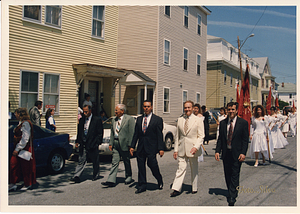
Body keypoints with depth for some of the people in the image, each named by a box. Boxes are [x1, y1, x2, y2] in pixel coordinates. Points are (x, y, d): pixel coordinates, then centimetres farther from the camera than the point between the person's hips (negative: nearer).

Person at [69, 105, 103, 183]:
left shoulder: (97, 120, -6)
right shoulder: (82, 120, 10)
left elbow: (100, 133, -5)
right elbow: (79, 132, 17)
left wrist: (97, 143, -11)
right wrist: (77, 141, 7)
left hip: (93, 145, -4)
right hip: (83, 145, 4)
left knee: (95, 162, 10)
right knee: (81, 161, 0)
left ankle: (95, 175, 26)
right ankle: (76, 176, -2)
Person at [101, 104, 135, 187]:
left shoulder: (129, 119, -7)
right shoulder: (114, 120, 14)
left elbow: (132, 133, -11)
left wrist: (130, 144, -15)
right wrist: (111, 143, 10)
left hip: (124, 143, -5)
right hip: (115, 144, 6)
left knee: (127, 162, 9)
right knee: (114, 162, 1)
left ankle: (128, 178, 26)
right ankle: (111, 180, 0)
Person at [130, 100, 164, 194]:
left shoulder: (158, 119, 0)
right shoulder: (139, 119, 13)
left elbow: (160, 135, -4)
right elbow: (136, 134, 13)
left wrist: (161, 148, -9)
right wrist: (132, 146, 7)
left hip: (151, 147, -4)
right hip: (141, 147, 4)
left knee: (152, 164, -8)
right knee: (141, 167, 6)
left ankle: (160, 180, 20)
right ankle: (142, 186, 18)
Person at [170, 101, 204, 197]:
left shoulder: (198, 120, -1)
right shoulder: (180, 120, 9)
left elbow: (201, 136, -4)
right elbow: (177, 136, 12)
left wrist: (196, 147, -18)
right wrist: (176, 149, 7)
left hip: (192, 149, -2)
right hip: (181, 149, 2)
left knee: (194, 169, 10)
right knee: (181, 168, -2)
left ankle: (194, 188, 24)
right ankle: (176, 189, -1)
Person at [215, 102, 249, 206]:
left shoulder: (243, 123, -3)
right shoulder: (222, 123, 7)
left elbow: (245, 139, -4)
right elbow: (220, 138, 9)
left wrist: (243, 153, -12)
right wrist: (217, 151, -1)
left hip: (237, 153, -4)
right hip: (226, 153, 4)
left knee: (235, 175, -3)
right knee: (227, 175, 12)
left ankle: (232, 198, 2)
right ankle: (232, 193, 30)